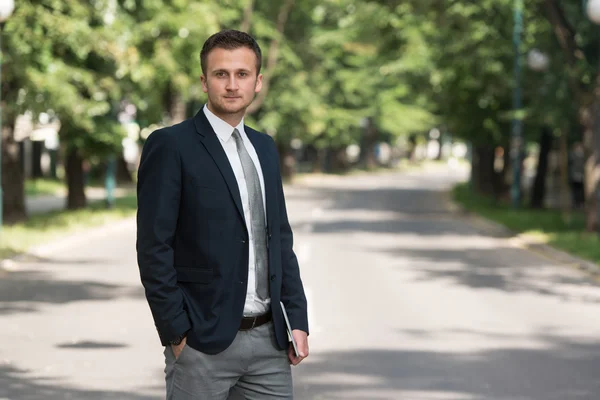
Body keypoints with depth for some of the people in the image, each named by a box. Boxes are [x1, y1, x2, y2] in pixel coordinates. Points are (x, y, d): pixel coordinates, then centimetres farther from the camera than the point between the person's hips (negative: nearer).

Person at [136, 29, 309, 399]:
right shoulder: (170, 146, -7)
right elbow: (153, 248, -11)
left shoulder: (265, 148, 14)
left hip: (269, 340, 6)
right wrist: (176, 333, -13)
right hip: (203, 342, -6)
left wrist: (297, 320, 8)